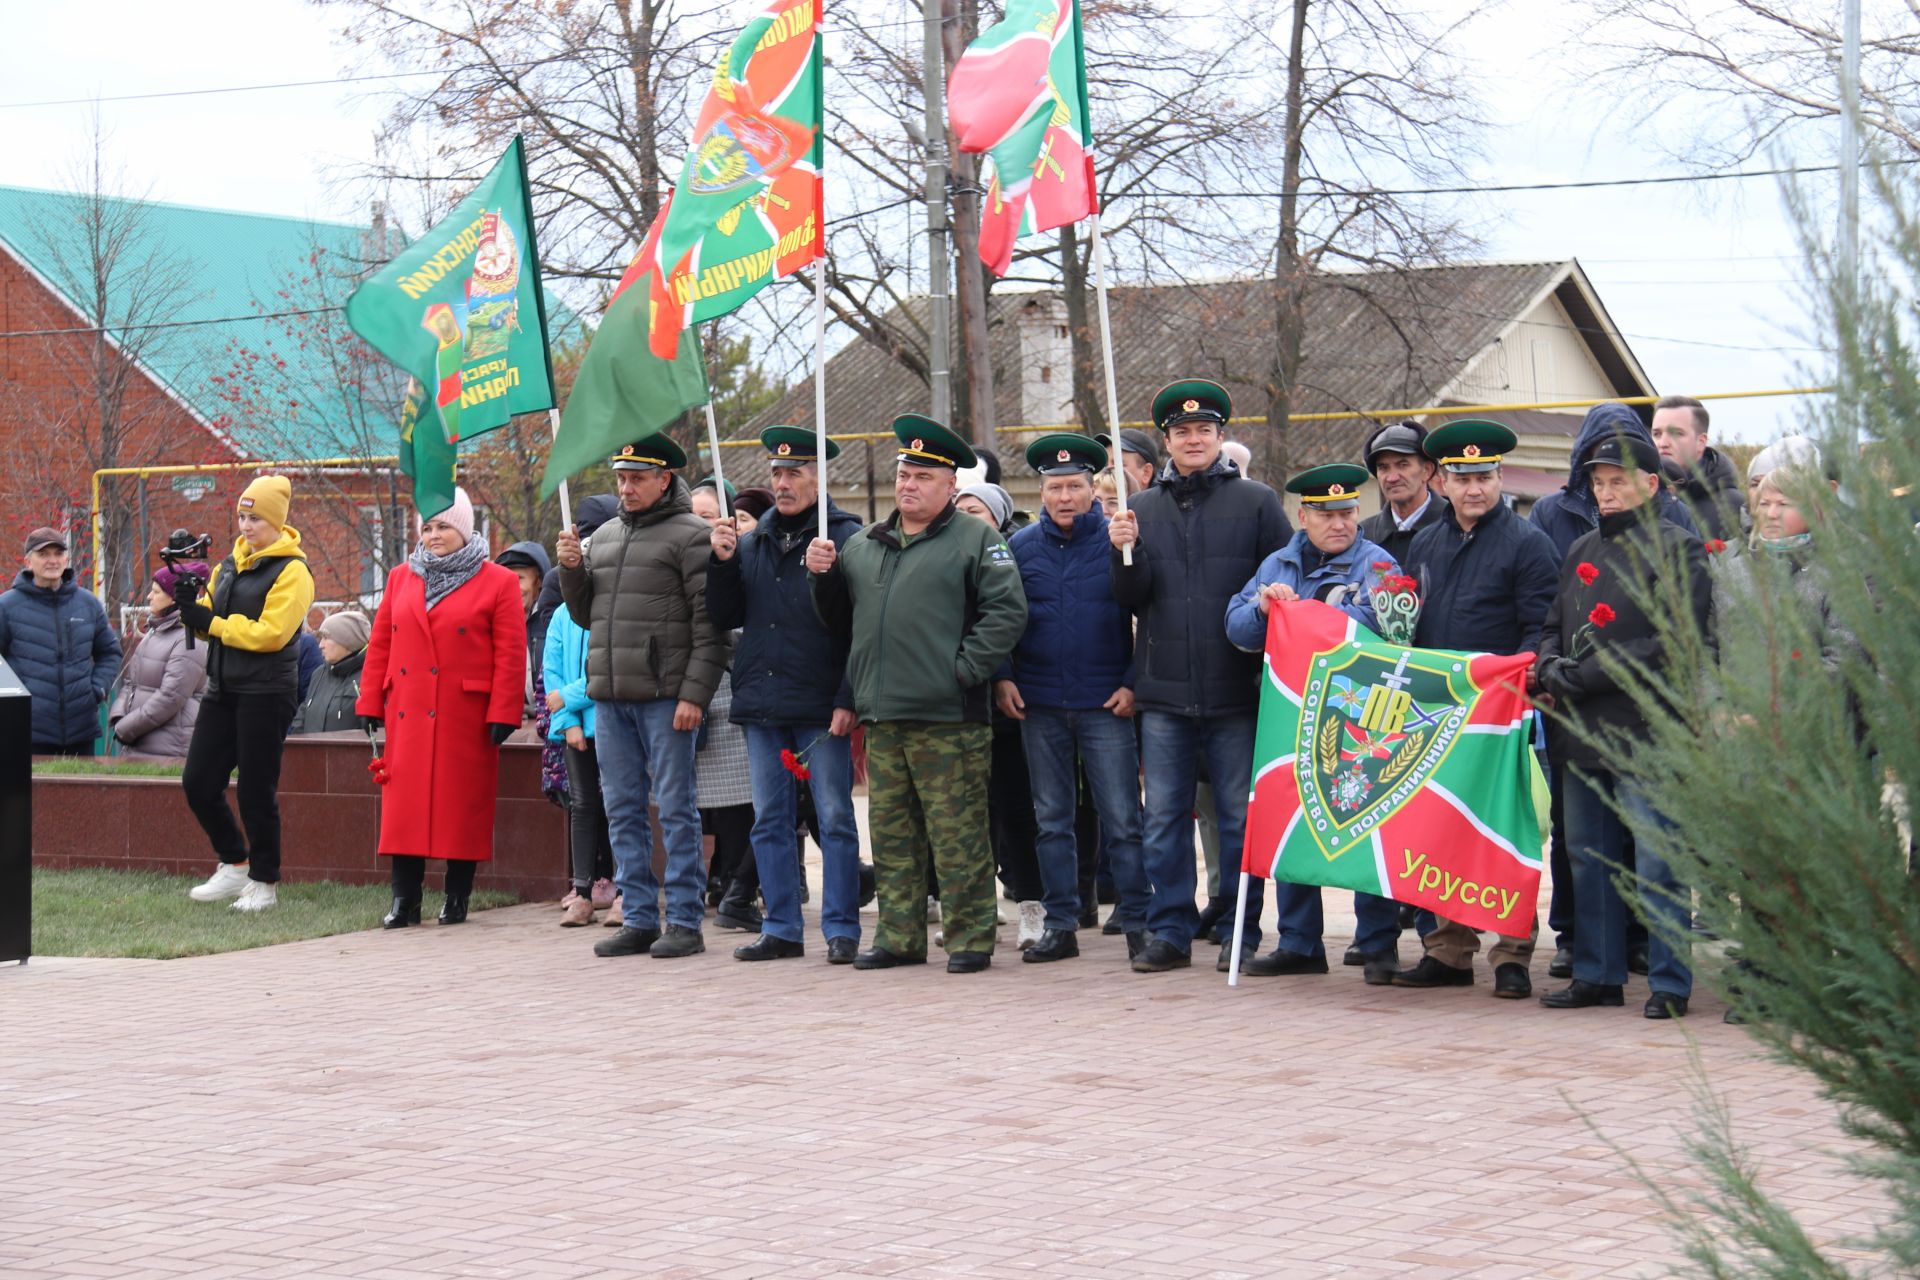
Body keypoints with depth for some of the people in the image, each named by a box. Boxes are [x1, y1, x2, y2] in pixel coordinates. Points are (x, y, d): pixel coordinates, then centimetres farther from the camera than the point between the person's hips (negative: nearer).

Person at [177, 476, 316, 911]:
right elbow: (211, 621, 15)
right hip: (222, 689, 7)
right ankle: (234, 865, 21)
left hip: (266, 693, -7)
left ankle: (263, 883, 11)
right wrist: (192, 607, -6)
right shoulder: (229, 566, 15)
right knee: (198, 782, 5)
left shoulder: (292, 572, -8)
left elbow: (270, 633, -18)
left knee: (256, 792, -2)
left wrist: (211, 624, -16)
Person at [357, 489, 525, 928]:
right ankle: (404, 901, 2)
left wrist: (502, 714, -9)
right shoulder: (400, 579, 14)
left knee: (463, 806, 1)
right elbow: (380, 645, 13)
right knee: (404, 805, -1)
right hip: (407, 715, 3)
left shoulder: (498, 583, 1)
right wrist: (371, 706, 7)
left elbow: (510, 656, -3)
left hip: (467, 718, -3)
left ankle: (458, 900, 10)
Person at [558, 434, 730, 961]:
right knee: (623, 810, 9)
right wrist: (571, 569, 5)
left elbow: (710, 624, -11)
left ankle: (685, 922, 1)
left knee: (675, 807, -3)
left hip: (665, 697, -7)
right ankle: (638, 920, 15)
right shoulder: (604, 536, 17)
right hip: (610, 697, 7)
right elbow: (585, 615, 23)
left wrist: (694, 694, -17)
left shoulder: (691, 536, -5)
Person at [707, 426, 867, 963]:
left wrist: (848, 700, -15)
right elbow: (725, 617, 14)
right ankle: (781, 929, 16)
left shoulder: (846, 539, -5)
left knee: (834, 818, -1)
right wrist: (723, 563, -2)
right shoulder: (753, 543, 14)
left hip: (821, 707, -6)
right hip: (762, 705, 6)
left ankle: (841, 930, 5)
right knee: (770, 821, 9)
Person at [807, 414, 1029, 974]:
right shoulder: (863, 545, 18)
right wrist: (823, 576, 7)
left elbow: (1008, 610, -9)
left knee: (957, 835, -4)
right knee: (892, 835, 10)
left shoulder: (975, 540, 0)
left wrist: (964, 666, -14)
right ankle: (899, 937, 18)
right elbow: (841, 619, 25)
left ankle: (970, 938, 3)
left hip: (948, 719, -6)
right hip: (882, 718, 6)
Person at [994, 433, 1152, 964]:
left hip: (1105, 705, -3)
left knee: (1122, 820, -3)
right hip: (1039, 705, 3)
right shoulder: (1020, 547, 6)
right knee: (1052, 820, 8)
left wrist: (1133, 683, -9)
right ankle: (1060, 924, 14)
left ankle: (1138, 922, 3)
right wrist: (1001, 677, -1)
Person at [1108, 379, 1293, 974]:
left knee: (1240, 818, 3)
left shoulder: (1255, 502, 3)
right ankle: (1170, 931, 12)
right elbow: (1130, 598, 9)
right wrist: (1125, 552, -9)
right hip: (1164, 694, 3)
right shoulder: (1142, 509, 12)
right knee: (1164, 819, 4)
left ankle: (1241, 934, 11)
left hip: (1235, 691, -3)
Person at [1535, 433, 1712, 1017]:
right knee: (1588, 858, 12)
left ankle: (1669, 983, 1)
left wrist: (1580, 677, -14)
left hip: (1645, 733, -7)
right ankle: (1597, 974, 21)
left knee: (1655, 862, -5)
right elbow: (1554, 625, 24)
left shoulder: (1679, 550, -4)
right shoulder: (1582, 551, 18)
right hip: (1582, 732, 7)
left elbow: (1672, 645, -13)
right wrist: (1549, 666, -1)